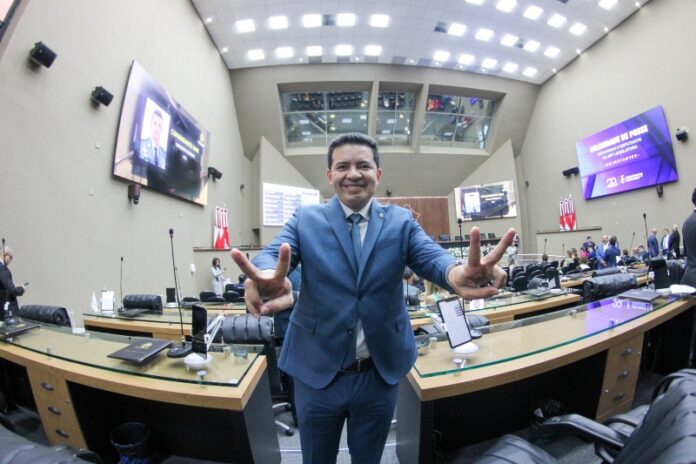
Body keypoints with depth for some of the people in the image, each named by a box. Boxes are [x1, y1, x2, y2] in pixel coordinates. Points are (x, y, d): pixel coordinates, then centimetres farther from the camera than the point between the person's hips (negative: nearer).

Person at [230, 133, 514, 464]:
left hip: (382, 373, 1)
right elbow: (273, 254, -21)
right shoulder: (305, 219, -5)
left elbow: (431, 256, -18)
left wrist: (458, 273, -43)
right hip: (317, 371, 0)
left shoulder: (401, 221, -3)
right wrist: (267, 279, -47)